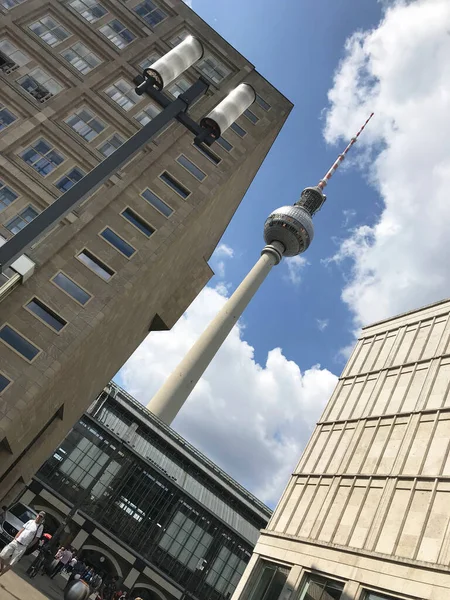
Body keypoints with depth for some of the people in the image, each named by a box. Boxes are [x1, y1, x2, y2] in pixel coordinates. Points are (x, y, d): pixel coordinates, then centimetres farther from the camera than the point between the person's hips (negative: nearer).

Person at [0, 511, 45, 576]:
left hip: (22, 547, -4)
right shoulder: (30, 521, 6)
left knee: (10, 564, -2)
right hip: (15, 542, 4)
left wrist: (27, 546, -4)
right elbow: (22, 530, 11)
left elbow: (36, 538, -5)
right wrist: (15, 538, 4)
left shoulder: (40, 526, -7)